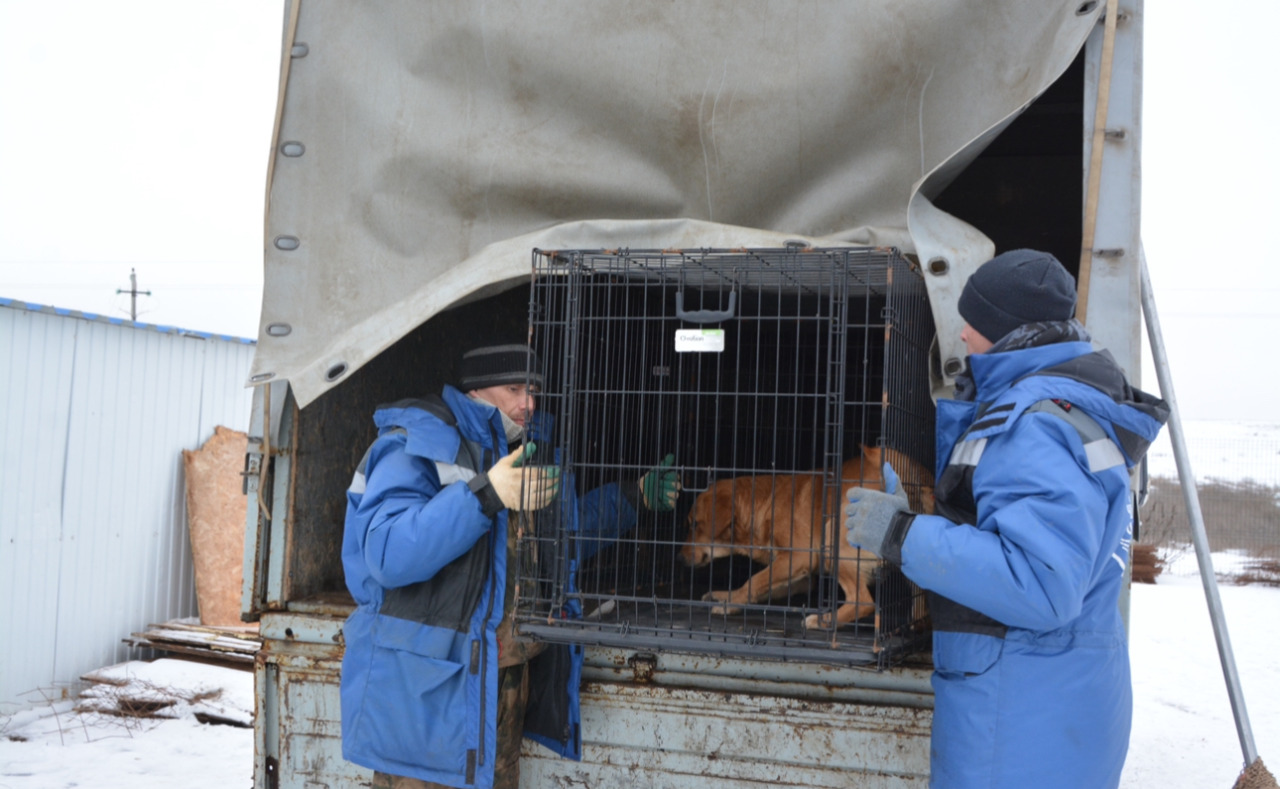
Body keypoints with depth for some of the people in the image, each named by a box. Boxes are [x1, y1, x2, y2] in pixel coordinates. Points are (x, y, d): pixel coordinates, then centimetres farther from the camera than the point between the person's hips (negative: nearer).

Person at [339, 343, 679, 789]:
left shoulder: (528, 448, 11)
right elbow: (389, 555, -29)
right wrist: (486, 494, -34)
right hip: (423, 684, -7)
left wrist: (635, 497, 15)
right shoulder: (412, 447, -13)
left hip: (506, 679, 8)